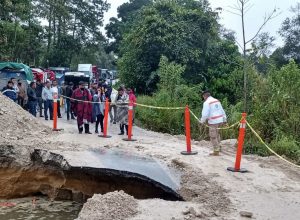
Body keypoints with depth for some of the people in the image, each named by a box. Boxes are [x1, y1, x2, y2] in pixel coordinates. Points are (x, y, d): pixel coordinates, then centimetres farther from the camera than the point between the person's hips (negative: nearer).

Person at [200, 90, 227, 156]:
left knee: (213, 136, 3)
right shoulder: (217, 101, 13)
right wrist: (224, 120, 21)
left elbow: (205, 114, -17)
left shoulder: (206, 102, -11)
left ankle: (216, 151, 9)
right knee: (216, 133, 26)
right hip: (220, 120, 8)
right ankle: (218, 147, 28)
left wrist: (202, 121, -3)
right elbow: (222, 111, 16)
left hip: (213, 122, -8)